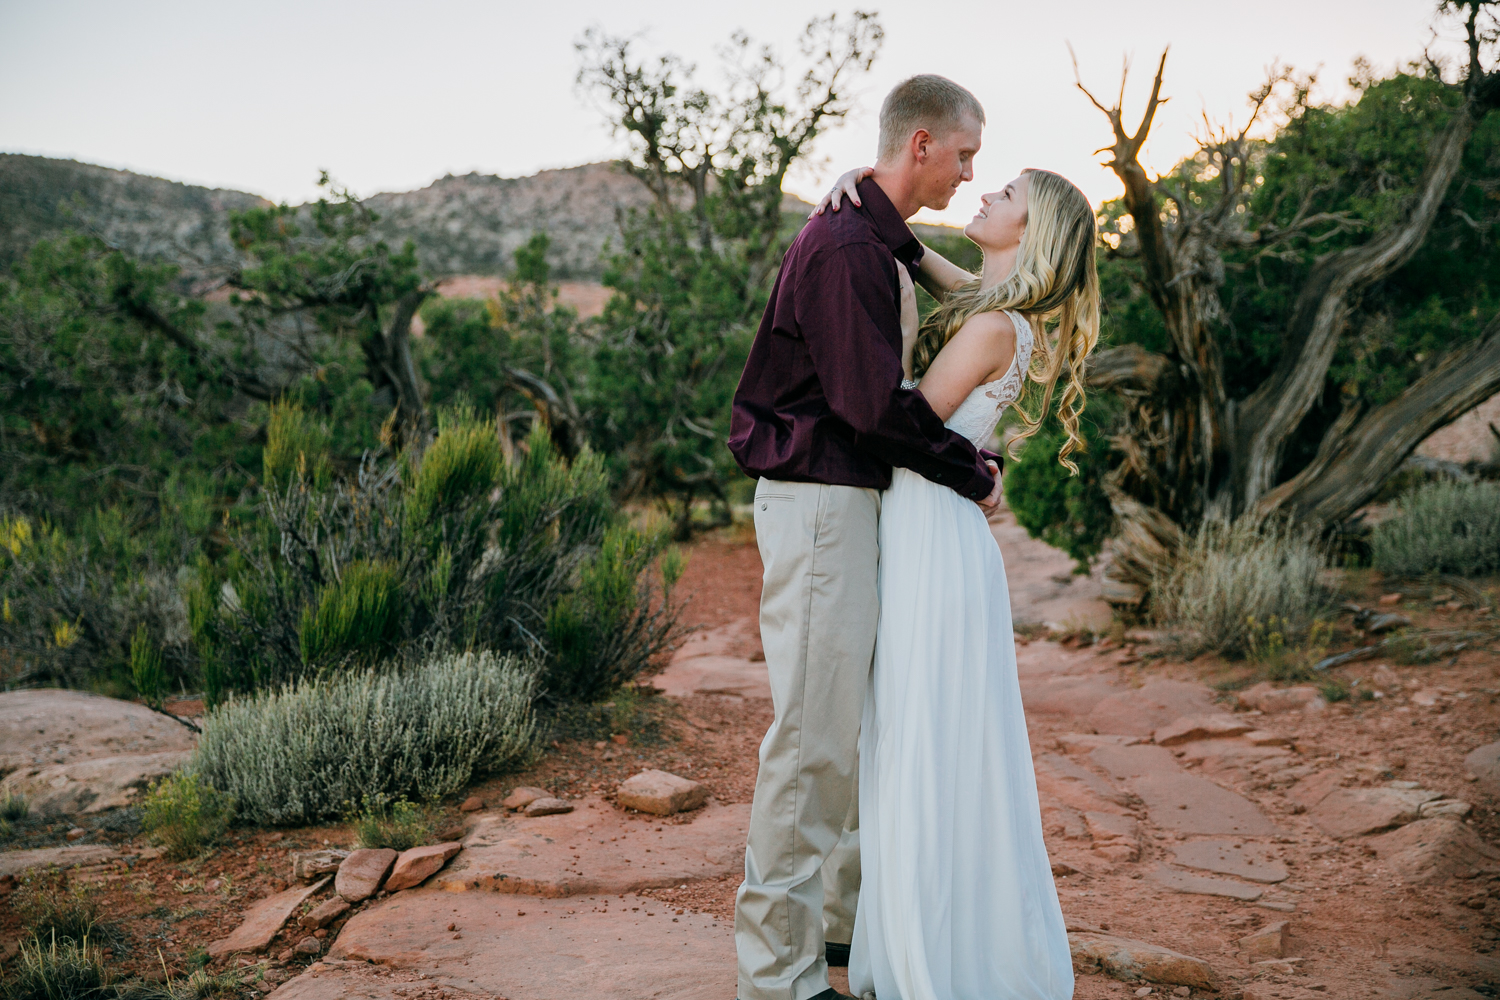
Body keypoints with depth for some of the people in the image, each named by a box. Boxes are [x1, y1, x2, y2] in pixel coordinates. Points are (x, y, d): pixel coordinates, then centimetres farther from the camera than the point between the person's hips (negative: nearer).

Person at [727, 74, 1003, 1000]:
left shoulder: (883, 245, 16)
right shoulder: (844, 247, -17)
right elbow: (875, 401, -22)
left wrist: (961, 455, 11)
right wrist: (971, 475, -10)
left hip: (855, 498, 11)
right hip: (818, 504, -11)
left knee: (858, 719, 17)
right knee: (813, 735, -5)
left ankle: (844, 915, 31)